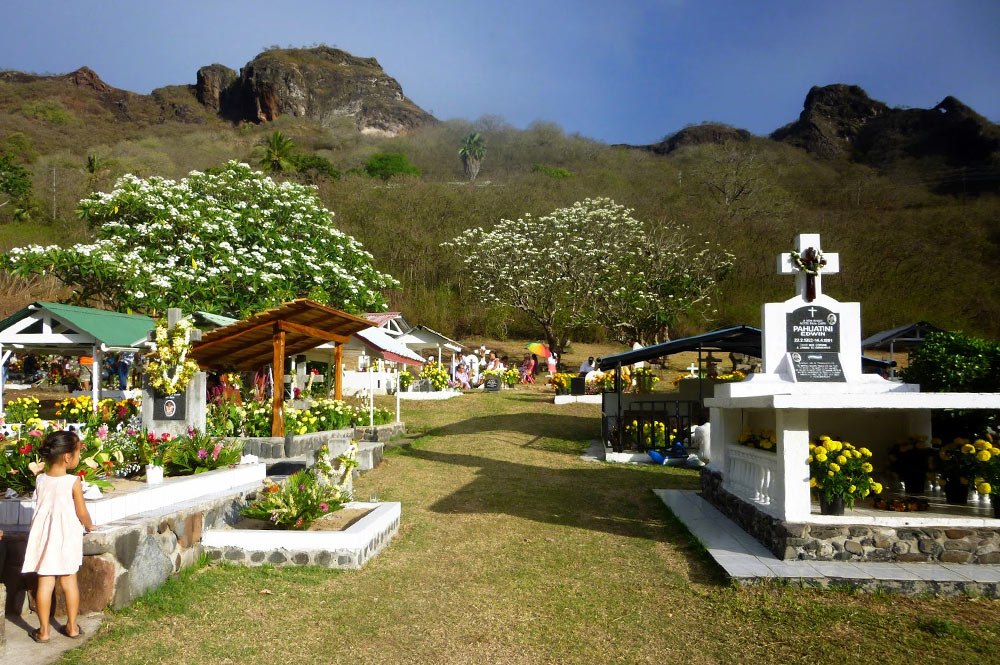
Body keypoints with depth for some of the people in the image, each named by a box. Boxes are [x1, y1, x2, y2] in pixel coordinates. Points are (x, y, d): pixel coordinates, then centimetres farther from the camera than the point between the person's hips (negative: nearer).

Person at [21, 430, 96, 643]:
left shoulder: (40, 480, -2)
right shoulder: (73, 482, -14)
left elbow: (43, 507, 11)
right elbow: (82, 513, -8)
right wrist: (89, 526, 12)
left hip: (44, 537, 3)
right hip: (67, 538, -3)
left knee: (45, 583, 8)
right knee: (69, 582, 9)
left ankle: (43, 631, 14)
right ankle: (72, 627, 18)